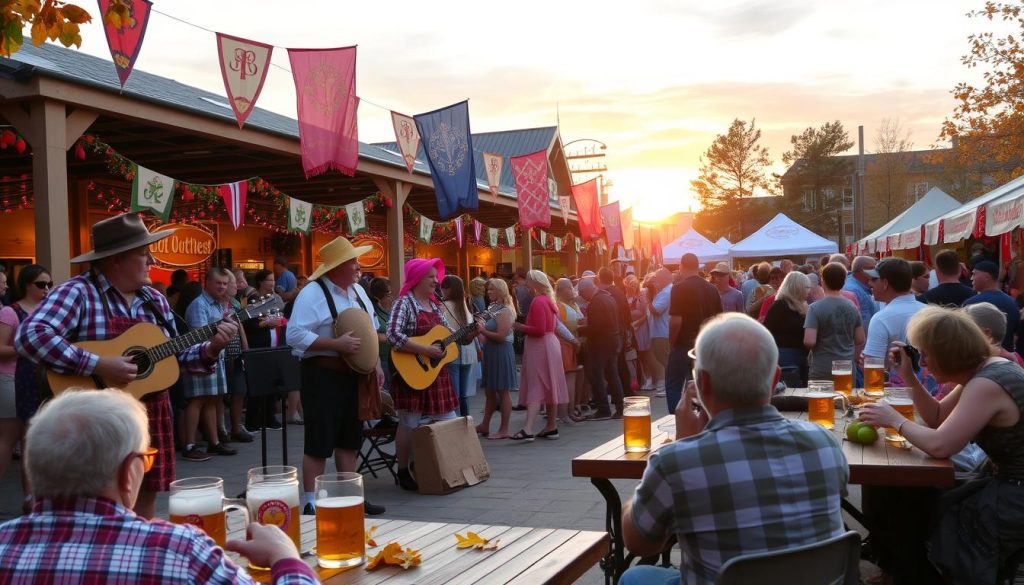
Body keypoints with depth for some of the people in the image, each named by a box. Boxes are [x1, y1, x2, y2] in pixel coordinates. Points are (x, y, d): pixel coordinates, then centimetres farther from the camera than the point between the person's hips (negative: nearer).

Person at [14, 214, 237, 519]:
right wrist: (97, 365, -27)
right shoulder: (78, 292, -11)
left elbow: (174, 359, 15)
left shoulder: (155, 301, 10)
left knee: (145, 498, 11)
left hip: (150, 417, 6)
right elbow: (29, 336, -25)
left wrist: (211, 348, -3)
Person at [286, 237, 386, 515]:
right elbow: (294, 335, -23)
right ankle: (311, 503, 7)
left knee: (350, 439, 15)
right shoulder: (312, 294, -15)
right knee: (320, 442, -3)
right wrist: (337, 344, -25)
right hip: (323, 375, -8)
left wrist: (375, 364, 10)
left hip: (354, 374, 8)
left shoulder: (357, 290, 12)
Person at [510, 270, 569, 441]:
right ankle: (552, 427, 19)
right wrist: (523, 326, 9)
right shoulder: (547, 300, 15)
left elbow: (539, 330, -22)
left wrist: (521, 327, -12)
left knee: (536, 388, -14)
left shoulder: (538, 302, -15)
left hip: (540, 347, -10)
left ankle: (528, 430, -19)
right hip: (550, 343, 10)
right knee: (549, 387, 13)